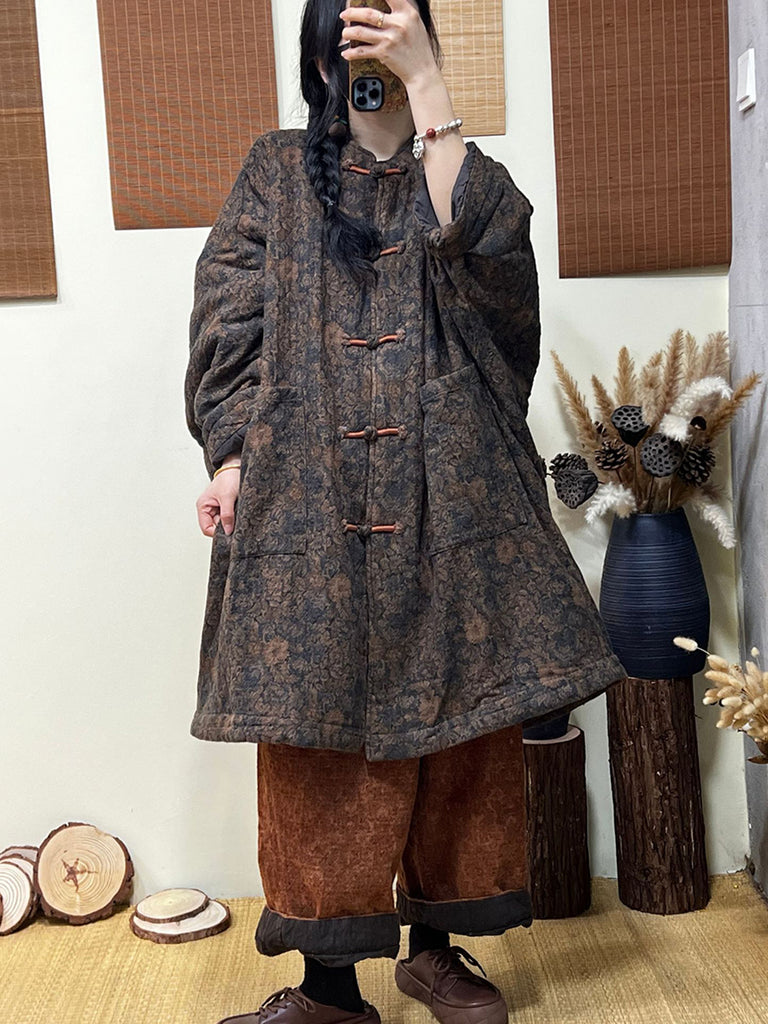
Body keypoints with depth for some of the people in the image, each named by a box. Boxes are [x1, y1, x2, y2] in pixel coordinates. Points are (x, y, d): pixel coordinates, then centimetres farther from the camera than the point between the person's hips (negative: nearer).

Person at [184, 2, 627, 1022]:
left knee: (459, 719, 6)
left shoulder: (461, 174, 11)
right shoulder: (278, 173, 10)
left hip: (452, 500, 1)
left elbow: (483, 238, -14)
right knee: (318, 724, 1)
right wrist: (230, 457, -6)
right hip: (311, 499, -1)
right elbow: (229, 324, 6)